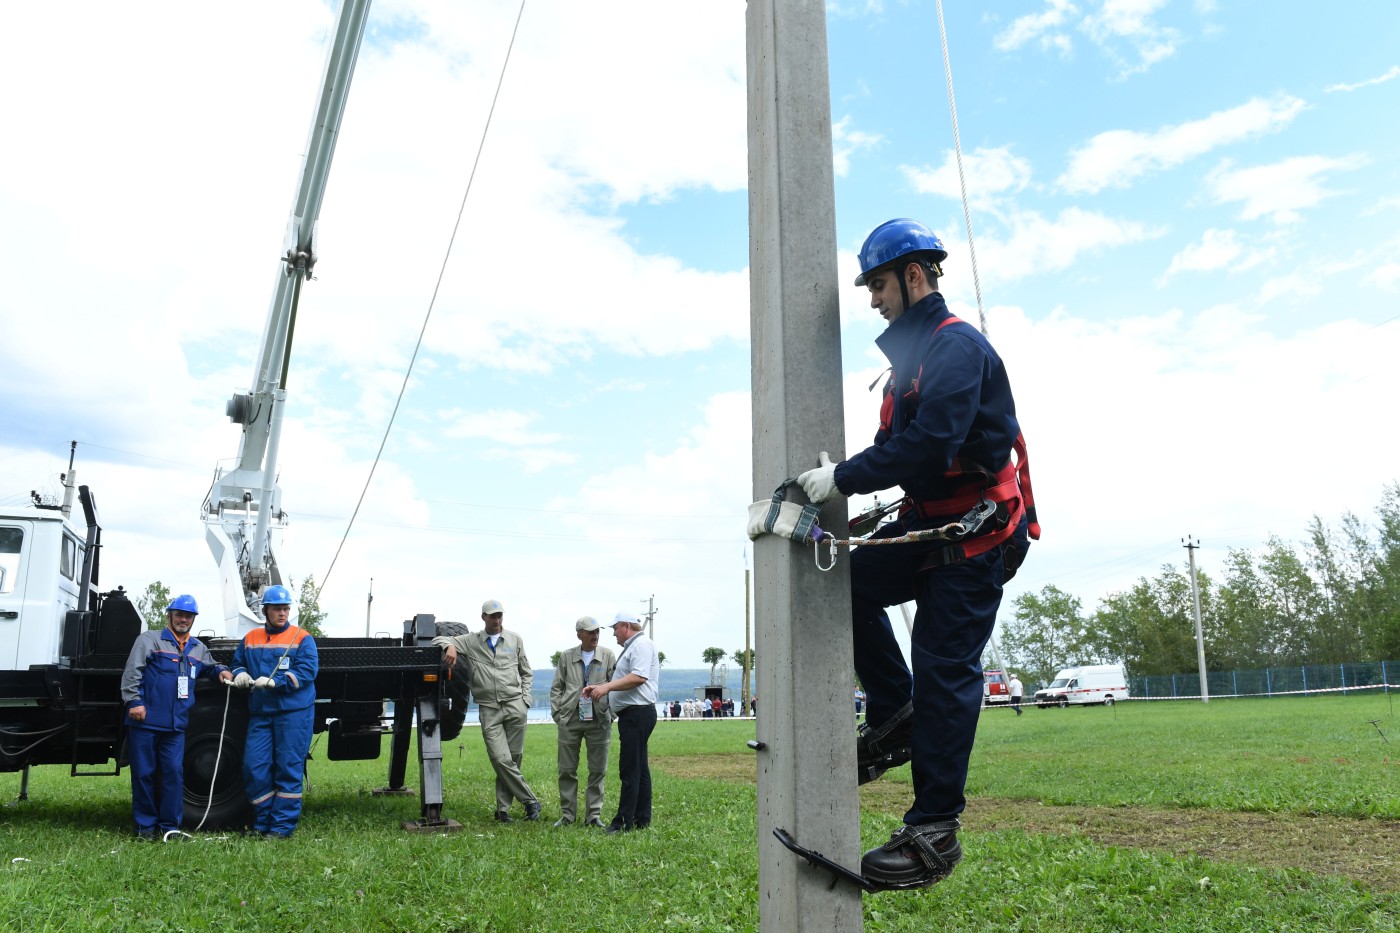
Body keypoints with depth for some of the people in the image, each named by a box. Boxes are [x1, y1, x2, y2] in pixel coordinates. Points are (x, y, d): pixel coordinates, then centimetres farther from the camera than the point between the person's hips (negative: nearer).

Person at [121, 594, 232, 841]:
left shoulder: (198, 648, 17)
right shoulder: (150, 639, 0)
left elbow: (208, 665, 35)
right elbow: (132, 672, -8)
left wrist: (221, 671, 14)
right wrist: (134, 701, -17)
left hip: (176, 725, 4)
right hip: (146, 721, -4)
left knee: (174, 772, -1)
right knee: (144, 773, 3)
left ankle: (169, 826, 8)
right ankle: (146, 826, 14)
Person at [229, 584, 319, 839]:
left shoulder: (302, 638, -2)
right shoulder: (250, 639, 14)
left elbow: (308, 670, -11)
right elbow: (237, 662, 24)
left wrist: (273, 682, -19)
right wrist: (240, 674, 0)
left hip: (294, 712, -5)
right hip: (259, 713, 5)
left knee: (288, 768, -2)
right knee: (254, 766, 3)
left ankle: (283, 826, 5)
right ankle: (263, 822, 18)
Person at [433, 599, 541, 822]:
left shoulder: (515, 639, 13)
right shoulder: (471, 641, 9)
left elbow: (526, 672, 18)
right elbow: (439, 639, 4)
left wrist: (525, 699, 6)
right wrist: (449, 647, -19)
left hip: (515, 706, 1)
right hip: (489, 709, -1)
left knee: (514, 758, 0)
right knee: (501, 760, -10)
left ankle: (503, 809, 12)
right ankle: (530, 801, 2)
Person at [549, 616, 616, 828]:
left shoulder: (608, 656, 3)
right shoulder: (566, 657, 6)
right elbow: (556, 688, 10)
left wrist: (611, 714, -2)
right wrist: (557, 713, 3)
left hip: (599, 721, -1)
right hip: (570, 720, 1)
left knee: (598, 770, 4)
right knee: (567, 770, 6)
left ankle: (594, 815, 14)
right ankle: (567, 814, 18)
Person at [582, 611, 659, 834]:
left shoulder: (642, 644, -10)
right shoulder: (631, 647, 22)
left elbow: (638, 677, -23)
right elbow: (623, 681, 27)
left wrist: (606, 687, -21)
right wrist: (599, 688, 15)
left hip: (637, 713, -11)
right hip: (633, 714, 11)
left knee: (630, 770, -9)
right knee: (639, 768, 12)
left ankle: (624, 822, -8)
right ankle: (642, 819, 18)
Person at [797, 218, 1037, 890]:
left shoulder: (956, 344, -15)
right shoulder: (912, 352, 16)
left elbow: (930, 442, -27)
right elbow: (899, 444, 14)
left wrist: (845, 478, -22)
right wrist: (840, 480, -1)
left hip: (977, 532, -9)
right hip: (928, 522, 9)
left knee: (943, 671, -8)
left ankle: (934, 834, 0)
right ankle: (896, 716, 9)